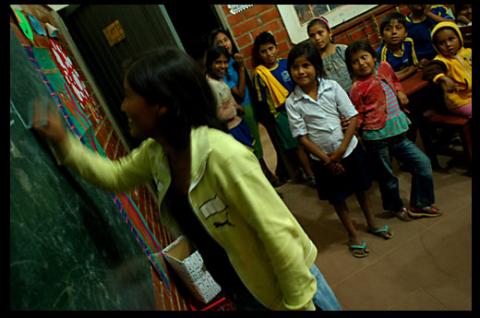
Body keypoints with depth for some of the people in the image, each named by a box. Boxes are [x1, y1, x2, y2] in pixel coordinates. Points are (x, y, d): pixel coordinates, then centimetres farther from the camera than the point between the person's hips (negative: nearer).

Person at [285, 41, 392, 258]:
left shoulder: (332, 87, -10)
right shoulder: (292, 103, -12)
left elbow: (352, 117, -10)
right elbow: (302, 136, -11)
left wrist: (341, 149, -17)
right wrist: (326, 159, -14)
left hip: (350, 149, 1)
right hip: (323, 159, -1)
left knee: (361, 188, 21)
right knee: (337, 198, 15)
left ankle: (371, 223, 46)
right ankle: (353, 235, 36)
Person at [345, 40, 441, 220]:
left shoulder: (384, 67, 6)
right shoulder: (357, 89, -11)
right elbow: (357, 116, -6)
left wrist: (400, 92, 9)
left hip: (397, 133, 6)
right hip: (377, 138, -6)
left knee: (422, 164, 7)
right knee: (387, 177, 9)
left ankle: (419, 205, 26)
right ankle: (395, 207, 37)